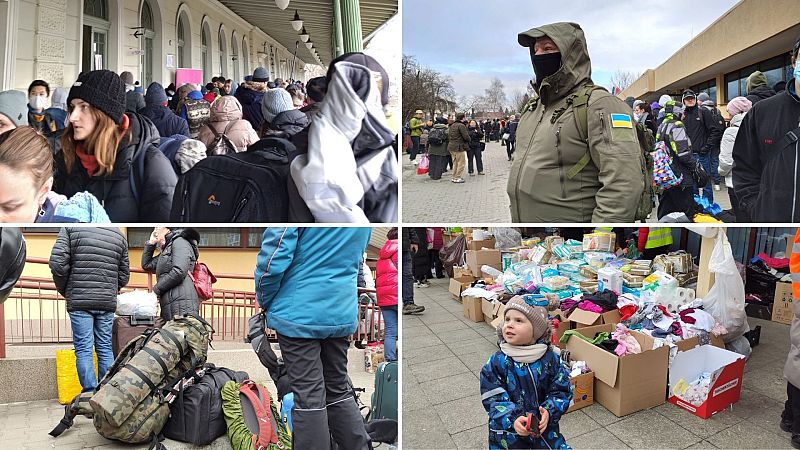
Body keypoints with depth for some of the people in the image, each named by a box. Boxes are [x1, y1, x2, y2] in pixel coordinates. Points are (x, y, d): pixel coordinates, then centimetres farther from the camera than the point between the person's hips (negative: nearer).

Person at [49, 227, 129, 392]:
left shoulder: (71, 228, 0)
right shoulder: (119, 235, 10)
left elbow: (57, 262, -8)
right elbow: (124, 274, 12)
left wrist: (64, 290, 7)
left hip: (80, 301, -3)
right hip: (107, 303, 3)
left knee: (83, 349, 0)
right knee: (105, 348, 9)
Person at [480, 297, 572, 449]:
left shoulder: (550, 359, -8)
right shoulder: (497, 362, -13)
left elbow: (561, 391, -2)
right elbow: (493, 399, -14)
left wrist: (549, 412, -18)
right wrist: (513, 419, -29)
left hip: (544, 426, 2)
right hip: (507, 432, -1)